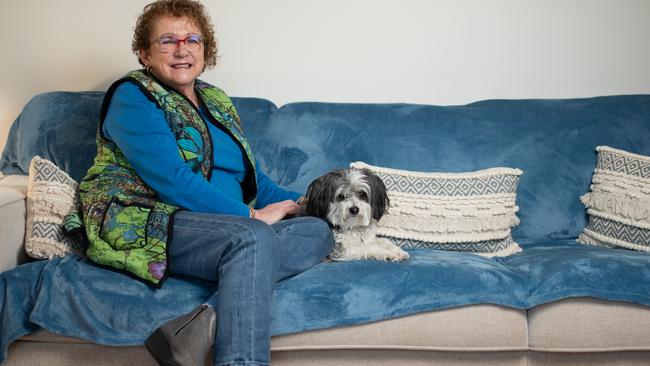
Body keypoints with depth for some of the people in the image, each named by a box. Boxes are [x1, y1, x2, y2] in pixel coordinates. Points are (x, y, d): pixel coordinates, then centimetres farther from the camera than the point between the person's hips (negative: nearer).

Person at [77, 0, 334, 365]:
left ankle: (208, 322, -34)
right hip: (144, 223, -8)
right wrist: (250, 215, -15)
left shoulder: (217, 101, 22)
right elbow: (170, 178, -15)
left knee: (319, 229, -16)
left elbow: (251, 175, 22)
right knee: (254, 238, -33)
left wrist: (297, 202, 4)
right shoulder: (132, 96, -2)